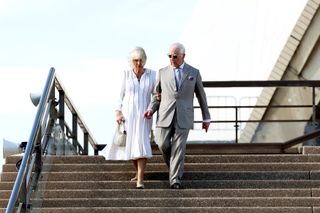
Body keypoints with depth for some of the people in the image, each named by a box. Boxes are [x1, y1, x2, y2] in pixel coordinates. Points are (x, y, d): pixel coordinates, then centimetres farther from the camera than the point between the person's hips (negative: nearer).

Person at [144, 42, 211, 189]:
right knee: (163, 144, -7)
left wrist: (206, 118, 14)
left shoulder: (194, 73, 6)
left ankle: (175, 180, -5)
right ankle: (173, 165, 22)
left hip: (183, 117, -1)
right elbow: (157, 95, 13)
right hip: (165, 116, 1)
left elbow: (201, 96, 12)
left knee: (178, 148, -7)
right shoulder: (163, 72, 8)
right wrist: (151, 109, -6)